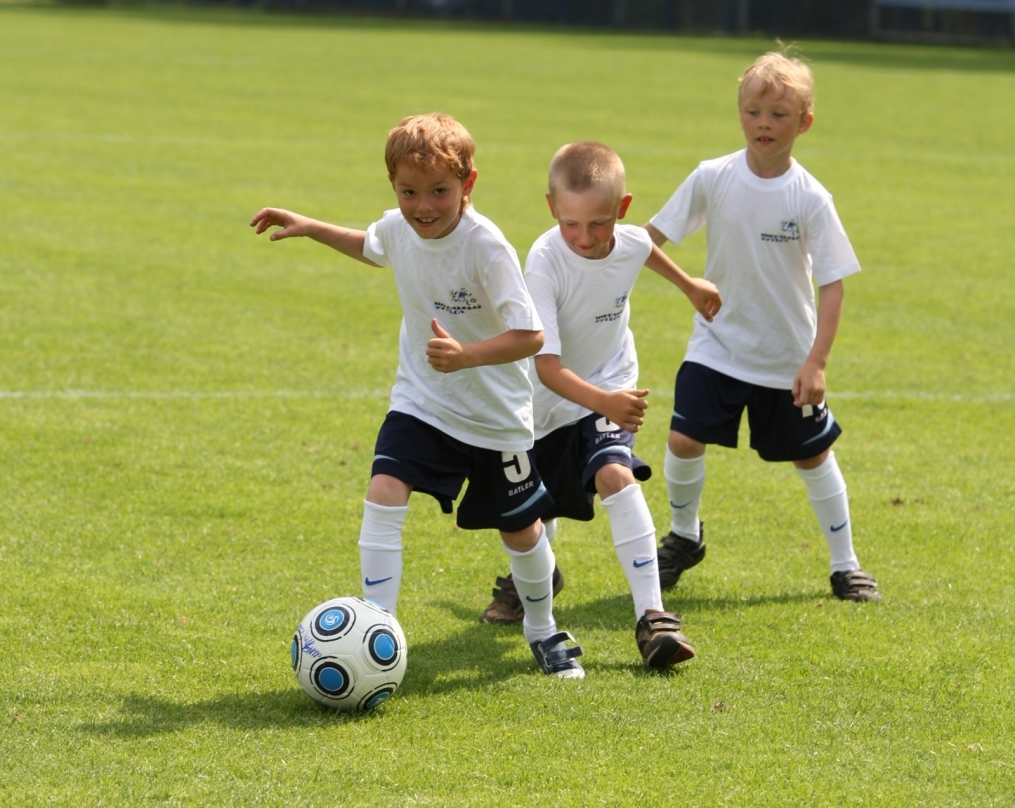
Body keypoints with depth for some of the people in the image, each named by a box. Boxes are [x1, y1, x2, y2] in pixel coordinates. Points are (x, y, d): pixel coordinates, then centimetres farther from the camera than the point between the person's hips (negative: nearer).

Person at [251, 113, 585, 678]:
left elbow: (531, 334, -29)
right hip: (421, 400, 4)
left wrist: (467, 355, -43)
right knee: (384, 495, -19)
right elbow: (371, 248, 19)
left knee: (519, 528, 13)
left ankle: (543, 630, 39)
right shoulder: (398, 229, -9)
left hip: (495, 414, -4)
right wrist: (310, 227, 11)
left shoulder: (486, 247, -27)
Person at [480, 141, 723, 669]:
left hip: (610, 389, 1)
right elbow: (547, 366, -36)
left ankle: (651, 615, -31)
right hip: (550, 400, -1)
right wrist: (603, 403, -51)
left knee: (615, 475, -27)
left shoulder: (632, 244, -17)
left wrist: (688, 284, 29)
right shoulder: (544, 263, -31)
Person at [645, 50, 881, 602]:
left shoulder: (810, 199, -15)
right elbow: (655, 235, -1)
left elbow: (832, 284, -13)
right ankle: (683, 537, 17)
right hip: (718, 344, 1)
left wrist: (816, 362, -19)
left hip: (787, 356, -1)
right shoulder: (713, 179, -9)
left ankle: (845, 565, 25)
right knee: (683, 439, -11)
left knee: (812, 454, 9)